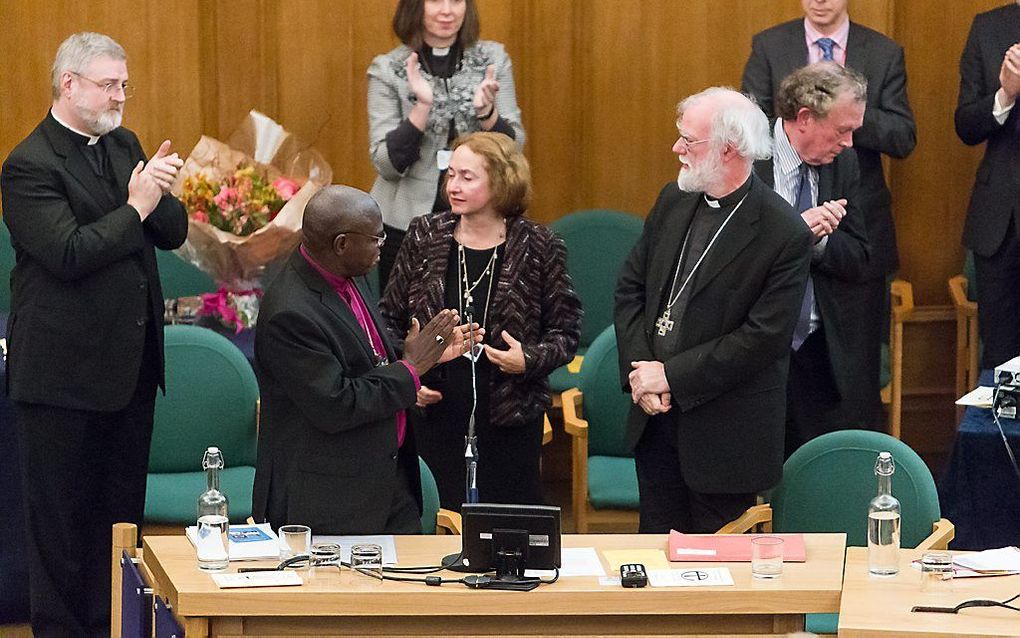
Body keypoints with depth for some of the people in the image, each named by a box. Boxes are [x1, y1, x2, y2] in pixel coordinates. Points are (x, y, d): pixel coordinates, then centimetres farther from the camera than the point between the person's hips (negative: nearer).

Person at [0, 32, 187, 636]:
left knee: (122, 511, 14)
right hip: (65, 374, -8)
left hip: (131, 364, 8)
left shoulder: (123, 144, 10)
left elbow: (174, 233, 9)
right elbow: (68, 254, -23)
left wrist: (160, 194, -12)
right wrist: (135, 207, -17)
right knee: (63, 516, 3)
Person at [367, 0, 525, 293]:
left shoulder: (493, 59, 3)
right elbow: (387, 165, -9)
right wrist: (422, 106, -22)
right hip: (407, 221, -1)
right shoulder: (387, 69, -3)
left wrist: (486, 111, -19)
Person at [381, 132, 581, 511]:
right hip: (435, 417, 1)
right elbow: (389, 319, 11)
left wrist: (530, 360, -15)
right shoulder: (424, 238, 2)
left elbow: (566, 330, 4)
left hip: (511, 422, -1)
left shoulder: (538, 248, -3)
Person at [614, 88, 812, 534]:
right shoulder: (674, 201, 5)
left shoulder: (785, 235, -17)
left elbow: (763, 337, -19)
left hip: (726, 431, -6)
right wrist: (638, 372, -6)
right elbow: (630, 287, 9)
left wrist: (671, 377, -17)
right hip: (655, 417, 6)